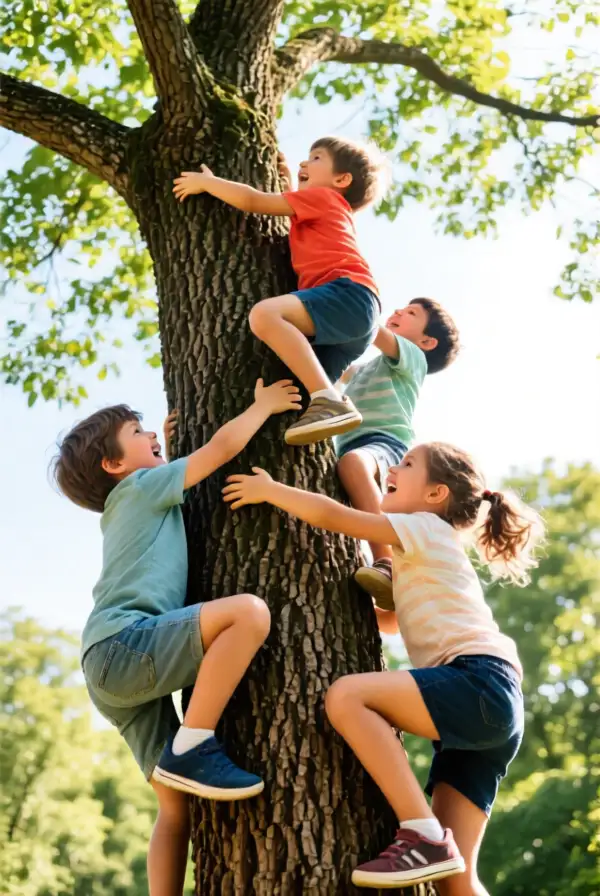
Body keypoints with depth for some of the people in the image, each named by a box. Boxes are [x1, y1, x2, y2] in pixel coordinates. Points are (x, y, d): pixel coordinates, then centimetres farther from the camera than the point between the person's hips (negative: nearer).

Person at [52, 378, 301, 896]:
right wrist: (264, 405, 16)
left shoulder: (126, 509, 33)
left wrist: (167, 447, 42)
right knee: (248, 611, -27)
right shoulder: (141, 486, 8)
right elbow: (223, 448, 3)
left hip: (112, 671, 9)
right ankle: (192, 749, -25)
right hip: (124, 644, -9)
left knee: (176, 805, 6)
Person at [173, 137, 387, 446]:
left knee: (265, 314, -30)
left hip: (349, 295, -10)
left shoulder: (323, 197, 11)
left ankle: (330, 403, -36)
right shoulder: (316, 216, 39)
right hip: (349, 322, 10)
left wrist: (205, 182, 17)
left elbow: (252, 201, 7)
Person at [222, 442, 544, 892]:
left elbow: (332, 515, -1)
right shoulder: (421, 559, 31)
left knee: (347, 695, -23)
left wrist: (269, 490, 10)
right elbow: (388, 620, 44)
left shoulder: (426, 527, 5)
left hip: (481, 684, -9)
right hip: (481, 703, 9)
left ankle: (424, 836, -22)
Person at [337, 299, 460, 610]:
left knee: (353, 460, -41)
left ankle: (387, 567, -51)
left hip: (386, 443, -8)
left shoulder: (411, 356, 17)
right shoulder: (366, 370, 40)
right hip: (353, 449, 8)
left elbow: (371, 329, 2)